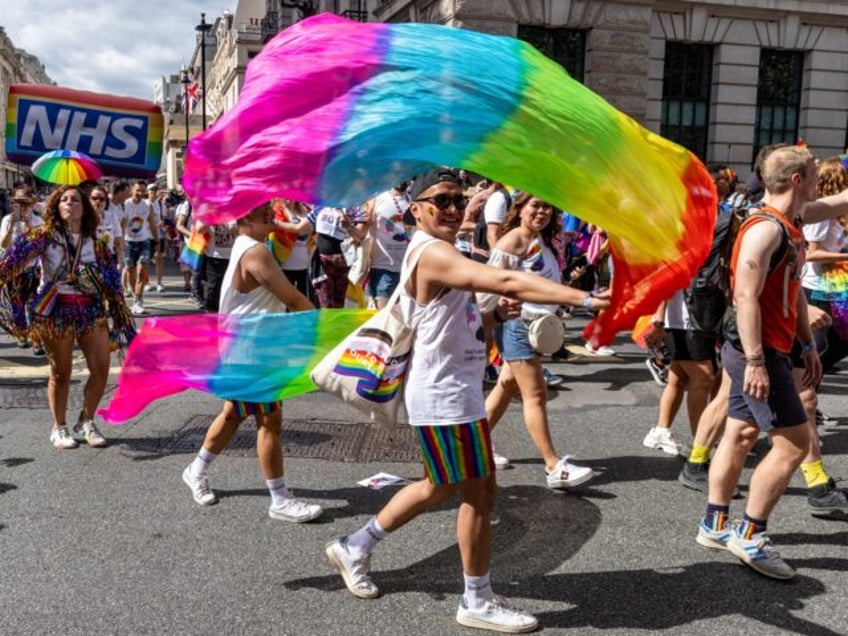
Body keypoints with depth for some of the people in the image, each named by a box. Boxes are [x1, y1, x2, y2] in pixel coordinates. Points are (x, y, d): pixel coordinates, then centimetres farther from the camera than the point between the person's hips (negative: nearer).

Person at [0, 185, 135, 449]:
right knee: (61, 373, 6)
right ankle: (59, 429, 23)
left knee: (101, 369, -2)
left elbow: (111, 280, 8)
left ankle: (86, 422, 19)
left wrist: (124, 321, 7)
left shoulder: (94, 242, 5)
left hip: (91, 310, 3)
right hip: (56, 311, -3)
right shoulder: (45, 236, -2)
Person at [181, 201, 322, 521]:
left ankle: (197, 471, 40)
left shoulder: (245, 246, 9)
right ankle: (280, 501, 8)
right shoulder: (255, 252, -23)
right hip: (248, 350, -10)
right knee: (270, 421, -3)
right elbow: (294, 299, -22)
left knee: (233, 413, 22)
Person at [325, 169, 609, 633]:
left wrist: (493, 316, 0)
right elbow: (506, 280, -35)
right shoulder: (431, 252, -20)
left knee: (441, 487, 22)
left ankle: (354, 548, 34)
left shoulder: (440, 253, 14)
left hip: (453, 390, 11)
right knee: (479, 492, 2)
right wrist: (582, 297, -39)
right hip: (444, 395, -11)